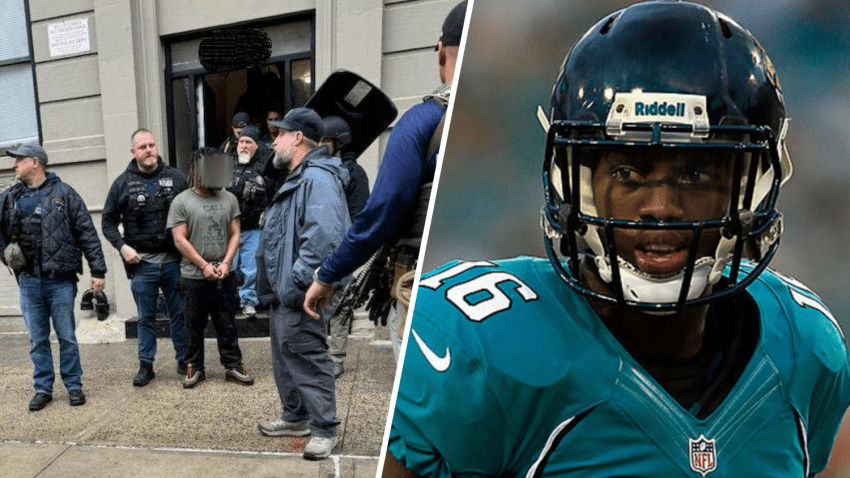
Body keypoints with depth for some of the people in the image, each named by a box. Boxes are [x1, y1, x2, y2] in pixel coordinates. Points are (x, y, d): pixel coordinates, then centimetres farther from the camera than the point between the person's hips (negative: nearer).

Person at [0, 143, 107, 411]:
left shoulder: (63, 193, -2)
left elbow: (87, 234, -4)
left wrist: (97, 270, -8)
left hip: (60, 280, -3)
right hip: (28, 281, 4)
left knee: (67, 337, 6)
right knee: (37, 339, 11)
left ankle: (74, 386, 19)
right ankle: (43, 389, 23)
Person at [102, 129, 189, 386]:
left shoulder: (176, 178, 1)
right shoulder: (123, 183, 2)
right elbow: (108, 221, 8)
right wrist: (122, 247, -5)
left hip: (173, 260, 0)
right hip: (141, 263, 0)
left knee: (180, 313, 9)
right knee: (146, 317, 10)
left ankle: (184, 360, 22)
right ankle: (146, 365, 22)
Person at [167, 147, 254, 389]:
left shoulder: (228, 199, 7)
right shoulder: (181, 202, -2)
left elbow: (234, 234, 6)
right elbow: (180, 240, -7)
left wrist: (225, 263, -7)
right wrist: (204, 265, -12)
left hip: (225, 277, 2)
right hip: (194, 278, -2)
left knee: (228, 326, 9)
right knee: (194, 328, 9)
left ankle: (233, 365, 19)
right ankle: (195, 367, 23)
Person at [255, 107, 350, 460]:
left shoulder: (318, 177, -16)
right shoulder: (297, 178, 19)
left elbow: (323, 237, -28)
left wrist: (296, 282, -27)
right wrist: (276, 283, 20)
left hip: (299, 293, -11)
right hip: (283, 289, 11)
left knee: (307, 359, -4)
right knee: (285, 356, 19)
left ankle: (324, 429, 7)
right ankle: (295, 417, 33)